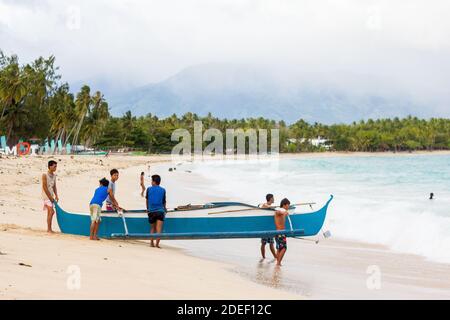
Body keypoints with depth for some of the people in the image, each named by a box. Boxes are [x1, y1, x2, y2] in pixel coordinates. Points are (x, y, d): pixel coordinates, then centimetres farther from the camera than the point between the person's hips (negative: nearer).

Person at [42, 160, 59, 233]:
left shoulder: (54, 175, 10)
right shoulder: (45, 175, -12)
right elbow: (44, 187, -16)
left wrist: (56, 196, 4)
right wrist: (50, 197, -16)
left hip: (51, 196, 7)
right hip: (46, 196, -7)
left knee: (50, 212, 9)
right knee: (51, 212, -13)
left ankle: (49, 229, 15)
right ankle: (49, 229, -7)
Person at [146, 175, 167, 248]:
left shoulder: (149, 189, 6)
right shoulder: (163, 190, 6)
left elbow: (147, 200, 16)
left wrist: (148, 209, 32)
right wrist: (164, 208, 35)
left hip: (151, 211, 1)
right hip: (160, 211, -1)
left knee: (152, 228, 17)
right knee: (159, 229, -8)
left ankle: (151, 243, 14)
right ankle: (157, 243, -19)